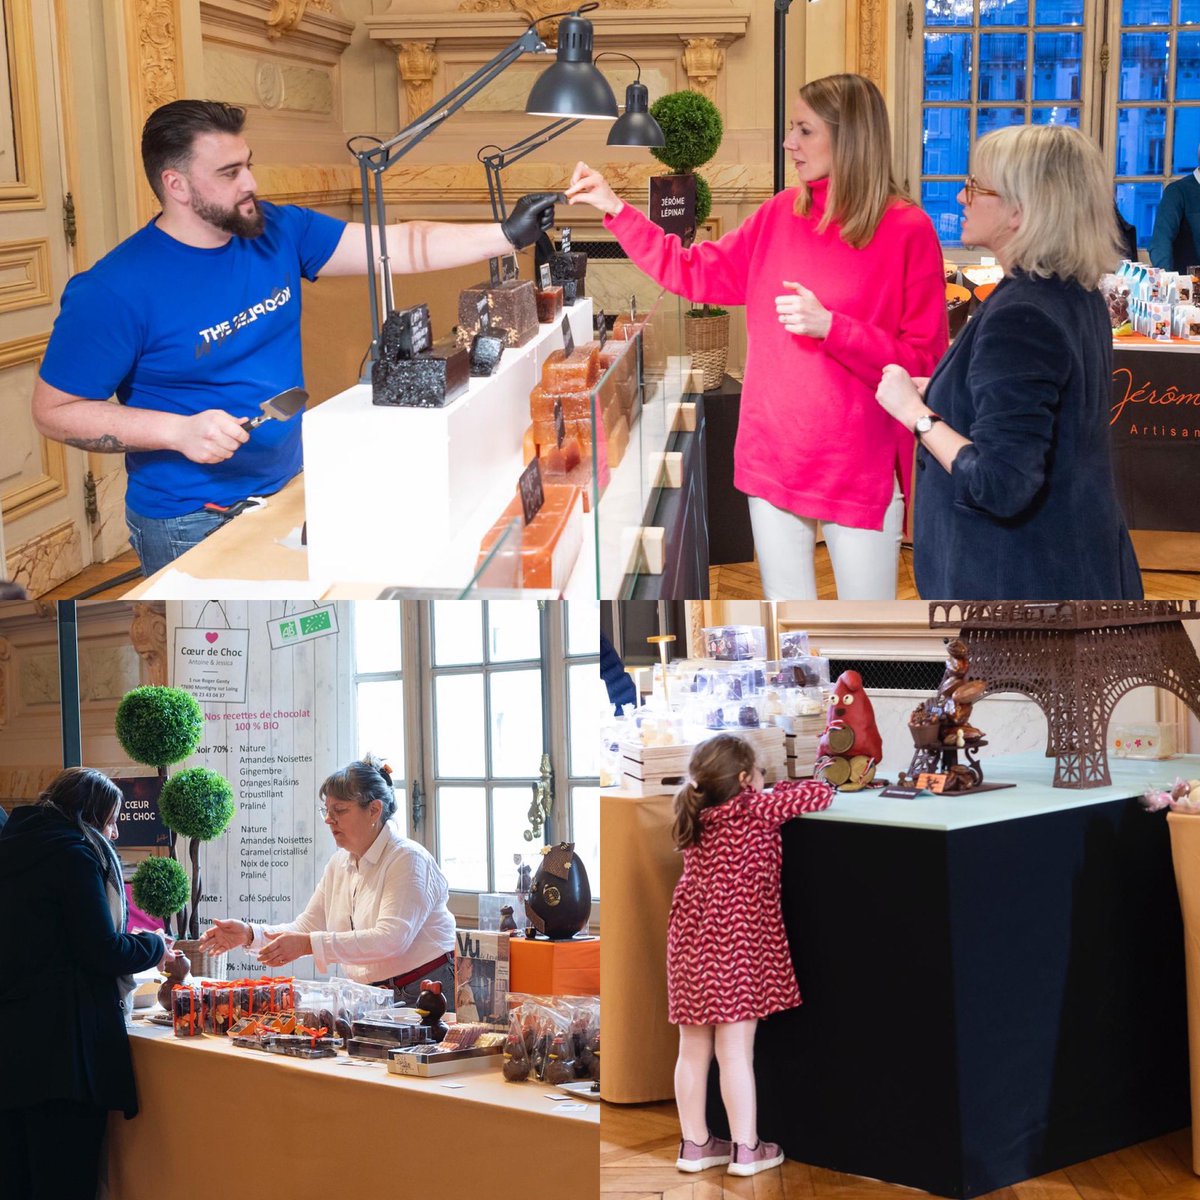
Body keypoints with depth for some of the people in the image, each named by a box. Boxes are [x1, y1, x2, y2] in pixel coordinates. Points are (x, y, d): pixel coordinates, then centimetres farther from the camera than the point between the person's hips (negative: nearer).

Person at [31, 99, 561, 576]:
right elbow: (54, 411, -16)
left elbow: (401, 247, -4)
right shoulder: (116, 290, -20)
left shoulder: (279, 231, -3)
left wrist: (508, 235, -17)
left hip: (293, 486, 6)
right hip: (193, 526, -6)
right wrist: (179, 430, -27)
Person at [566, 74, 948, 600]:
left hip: (861, 471, -5)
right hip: (774, 458, 5)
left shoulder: (907, 231, -11)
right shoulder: (780, 214, 5)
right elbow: (693, 272, 13)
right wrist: (615, 209, 7)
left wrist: (830, 327, -22)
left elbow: (922, 363, -11)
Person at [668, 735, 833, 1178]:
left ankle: (694, 1143, 21)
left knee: (693, 1050, 12)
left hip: (690, 942, 7)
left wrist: (782, 793, 16)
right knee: (736, 1050, 0)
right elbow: (821, 795, -5)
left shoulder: (696, 817, 8)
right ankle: (745, 1149, 9)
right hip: (735, 945, -7)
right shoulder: (753, 810, -10)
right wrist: (792, 788, 13)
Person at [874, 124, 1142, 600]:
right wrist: (939, 393, 12)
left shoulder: (1018, 319, -24)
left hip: (1019, 584, -10)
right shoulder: (1078, 297, 6)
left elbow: (1000, 486, -28)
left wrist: (915, 411, -17)